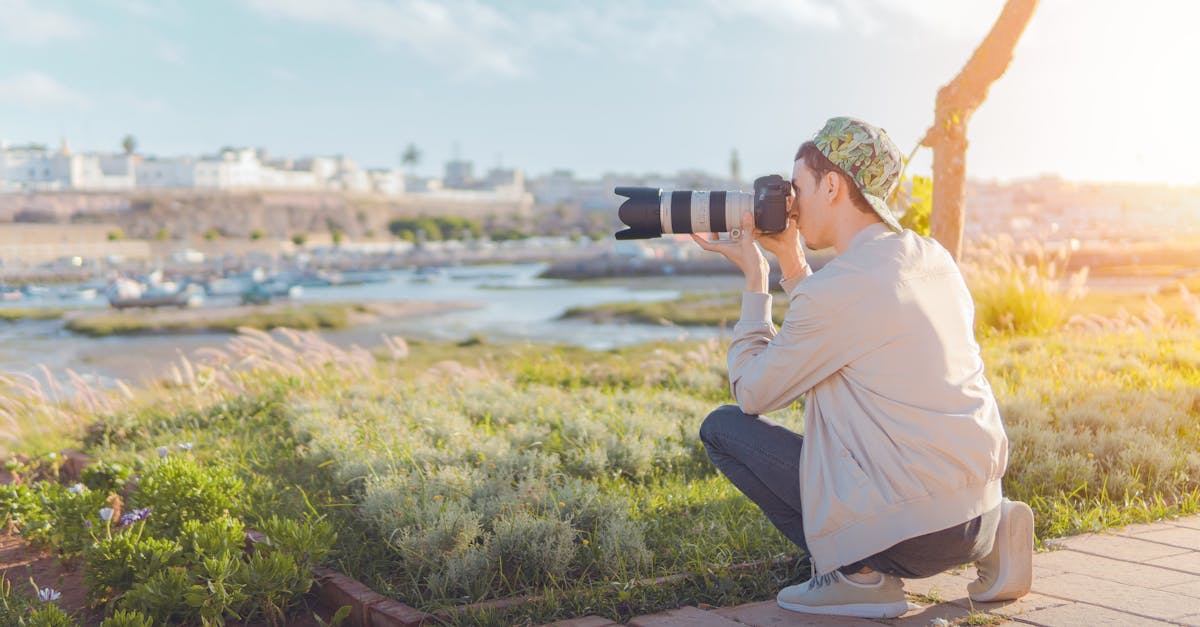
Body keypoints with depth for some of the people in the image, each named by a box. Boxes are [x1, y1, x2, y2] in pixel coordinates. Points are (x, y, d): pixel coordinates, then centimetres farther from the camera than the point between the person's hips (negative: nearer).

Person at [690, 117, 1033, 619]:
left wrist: (754, 280, 5)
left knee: (723, 427, 4)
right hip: (977, 500, 8)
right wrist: (791, 263, 18)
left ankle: (859, 572, -2)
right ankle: (991, 531, 16)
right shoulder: (933, 258, 8)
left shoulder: (836, 288, -17)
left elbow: (752, 394, -3)